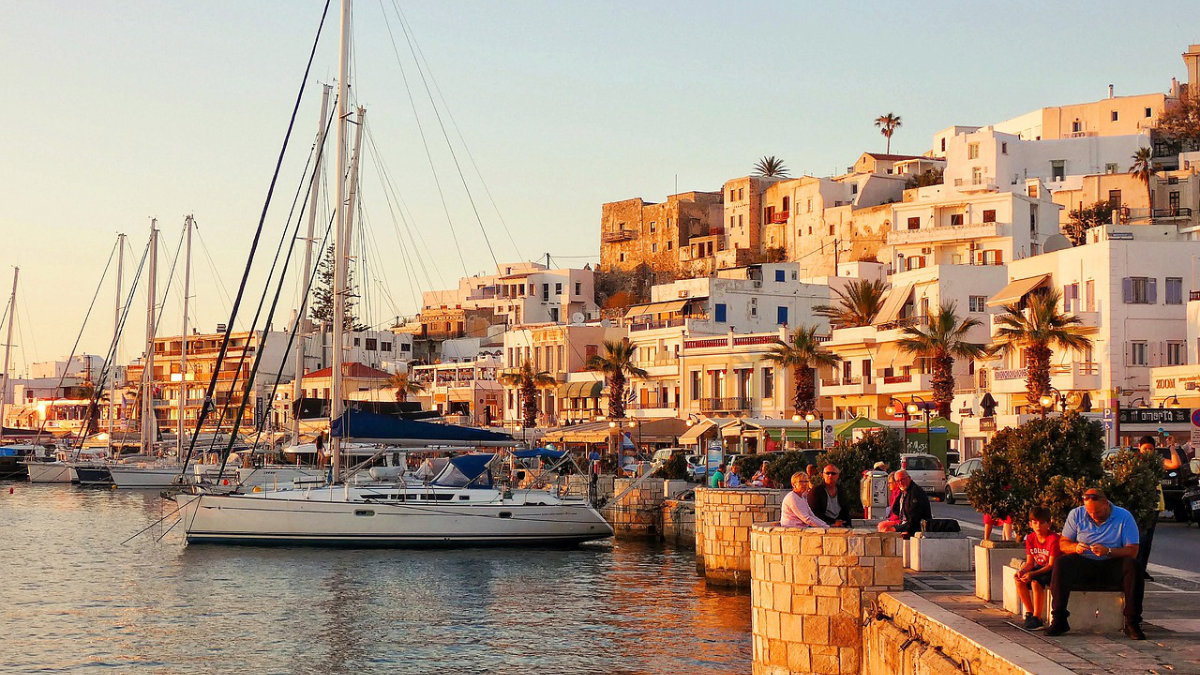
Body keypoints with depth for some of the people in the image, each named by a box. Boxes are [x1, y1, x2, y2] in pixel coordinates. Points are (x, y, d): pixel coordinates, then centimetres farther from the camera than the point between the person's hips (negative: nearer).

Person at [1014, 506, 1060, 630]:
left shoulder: (1053, 538, -21)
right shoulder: (1030, 538, 0)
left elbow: (1051, 565, -22)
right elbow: (1030, 563, 2)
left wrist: (1032, 574, -33)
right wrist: (1021, 571, -21)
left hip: (1054, 571, -7)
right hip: (1040, 569, 7)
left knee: (1035, 581, -32)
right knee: (1019, 581, -16)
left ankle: (1037, 618, -21)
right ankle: (1030, 612, -3)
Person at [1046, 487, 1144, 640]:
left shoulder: (1124, 517, -3)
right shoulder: (1076, 515, 3)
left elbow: (1132, 551, -10)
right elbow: (1063, 543, 4)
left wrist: (1108, 551, -27)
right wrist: (1075, 547, -20)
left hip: (1112, 567, -1)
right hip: (1084, 566, 1)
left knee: (1132, 566, -32)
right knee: (1061, 563, -29)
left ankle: (1132, 623, -27)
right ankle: (1059, 620, -25)